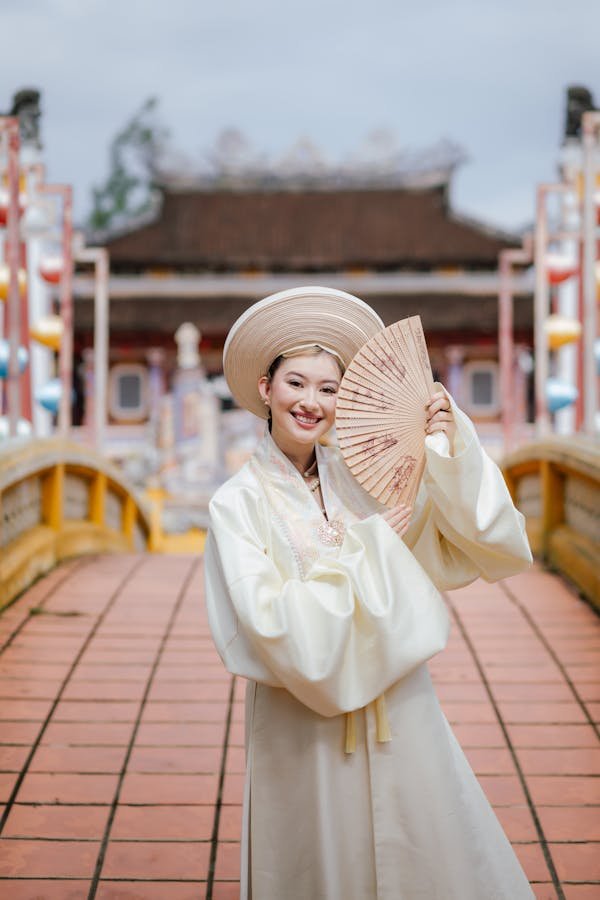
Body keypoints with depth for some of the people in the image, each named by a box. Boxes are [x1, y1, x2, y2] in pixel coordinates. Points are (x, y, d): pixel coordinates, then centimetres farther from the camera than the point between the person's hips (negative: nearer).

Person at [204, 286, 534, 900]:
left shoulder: (367, 476, 0)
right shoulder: (238, 504, -8)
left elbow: (495, 548, -6)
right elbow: (270, 625, -19)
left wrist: (453, 444, -19)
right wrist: (367, 543, -15)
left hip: (400, 722, 3)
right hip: (304, 730, -3)